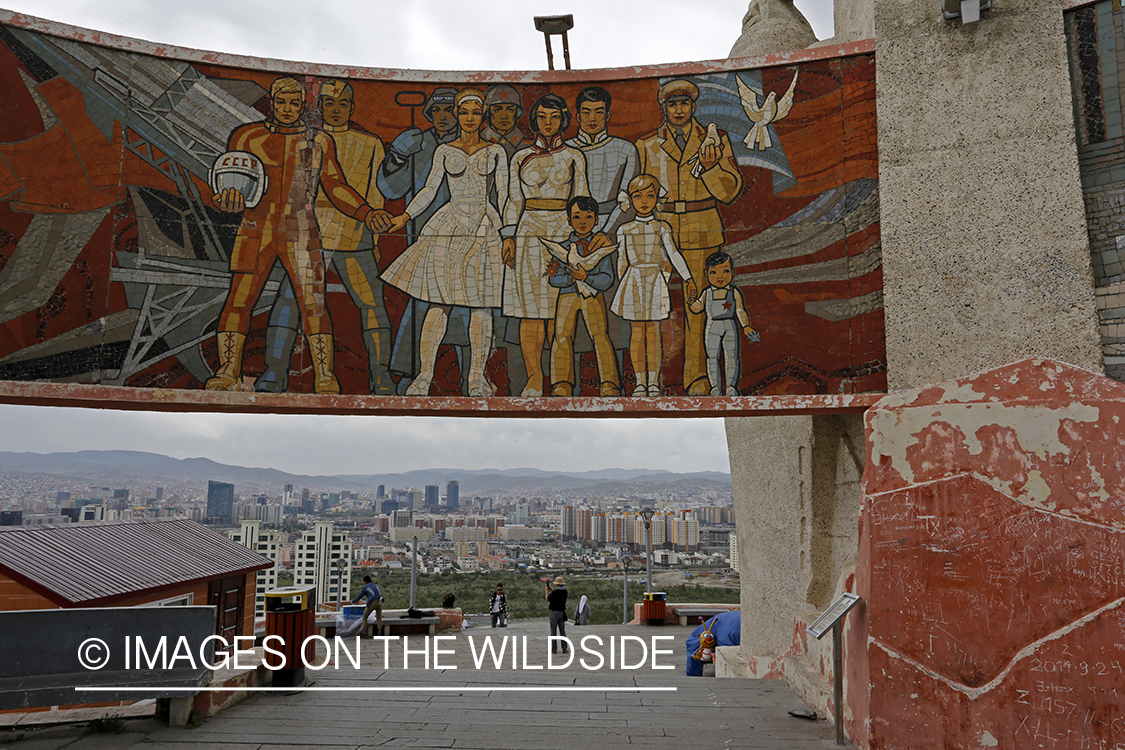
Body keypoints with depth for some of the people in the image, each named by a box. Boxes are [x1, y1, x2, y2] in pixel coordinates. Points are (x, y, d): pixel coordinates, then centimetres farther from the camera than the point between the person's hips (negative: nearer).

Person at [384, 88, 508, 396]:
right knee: (439, 301, -7)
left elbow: (504, 194, 8)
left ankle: (477, 377, 4)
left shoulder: (495, 152, 10)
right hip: (450, 227, 0)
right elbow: (429, 190, 9)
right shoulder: (445, 151, 11)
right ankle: (424, 375, -4)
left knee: (482, 305, -3)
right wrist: (405, 216, -1)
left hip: (484, 228, 0)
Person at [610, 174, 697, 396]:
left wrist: (688, 280, -5)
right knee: (637, 332, 2)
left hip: (655, 283, -1)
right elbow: (622, 260, 11)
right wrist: (623, 284, 10)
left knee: (652, 332, -1)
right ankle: (640, 382, 9)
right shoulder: (625, 230, 7)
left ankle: (653, 382, 5)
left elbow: (674, 255, 1)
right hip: (633, 282, 1)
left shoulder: (661, 228, 4)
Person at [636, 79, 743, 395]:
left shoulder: (714, 140, 9)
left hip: (703, 235, 0)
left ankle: (697, 378, 7)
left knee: (699, 305, -2)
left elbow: (730, 190, 5)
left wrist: (710, 167, -13)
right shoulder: (647, 145, 10)